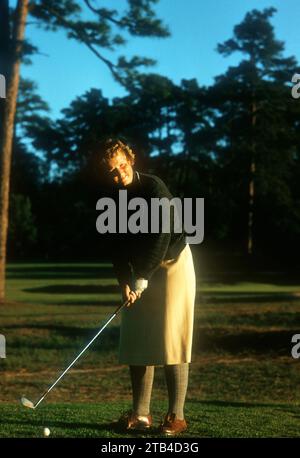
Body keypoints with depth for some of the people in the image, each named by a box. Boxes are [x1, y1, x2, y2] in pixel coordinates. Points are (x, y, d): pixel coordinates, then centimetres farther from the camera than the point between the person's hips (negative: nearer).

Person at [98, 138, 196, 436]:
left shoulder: (154, 188, -18)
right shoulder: (112, 198, -1)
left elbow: (161, 237, -21)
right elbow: (118, 244, -1)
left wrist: (142, 278, -19)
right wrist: (124, 281, -12)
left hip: (172, 262, -6)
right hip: (140, 271, 6)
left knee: (171, 339, -9)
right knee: (136, 341, 4)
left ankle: (176, 416, -4)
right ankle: (141, 414, 10)